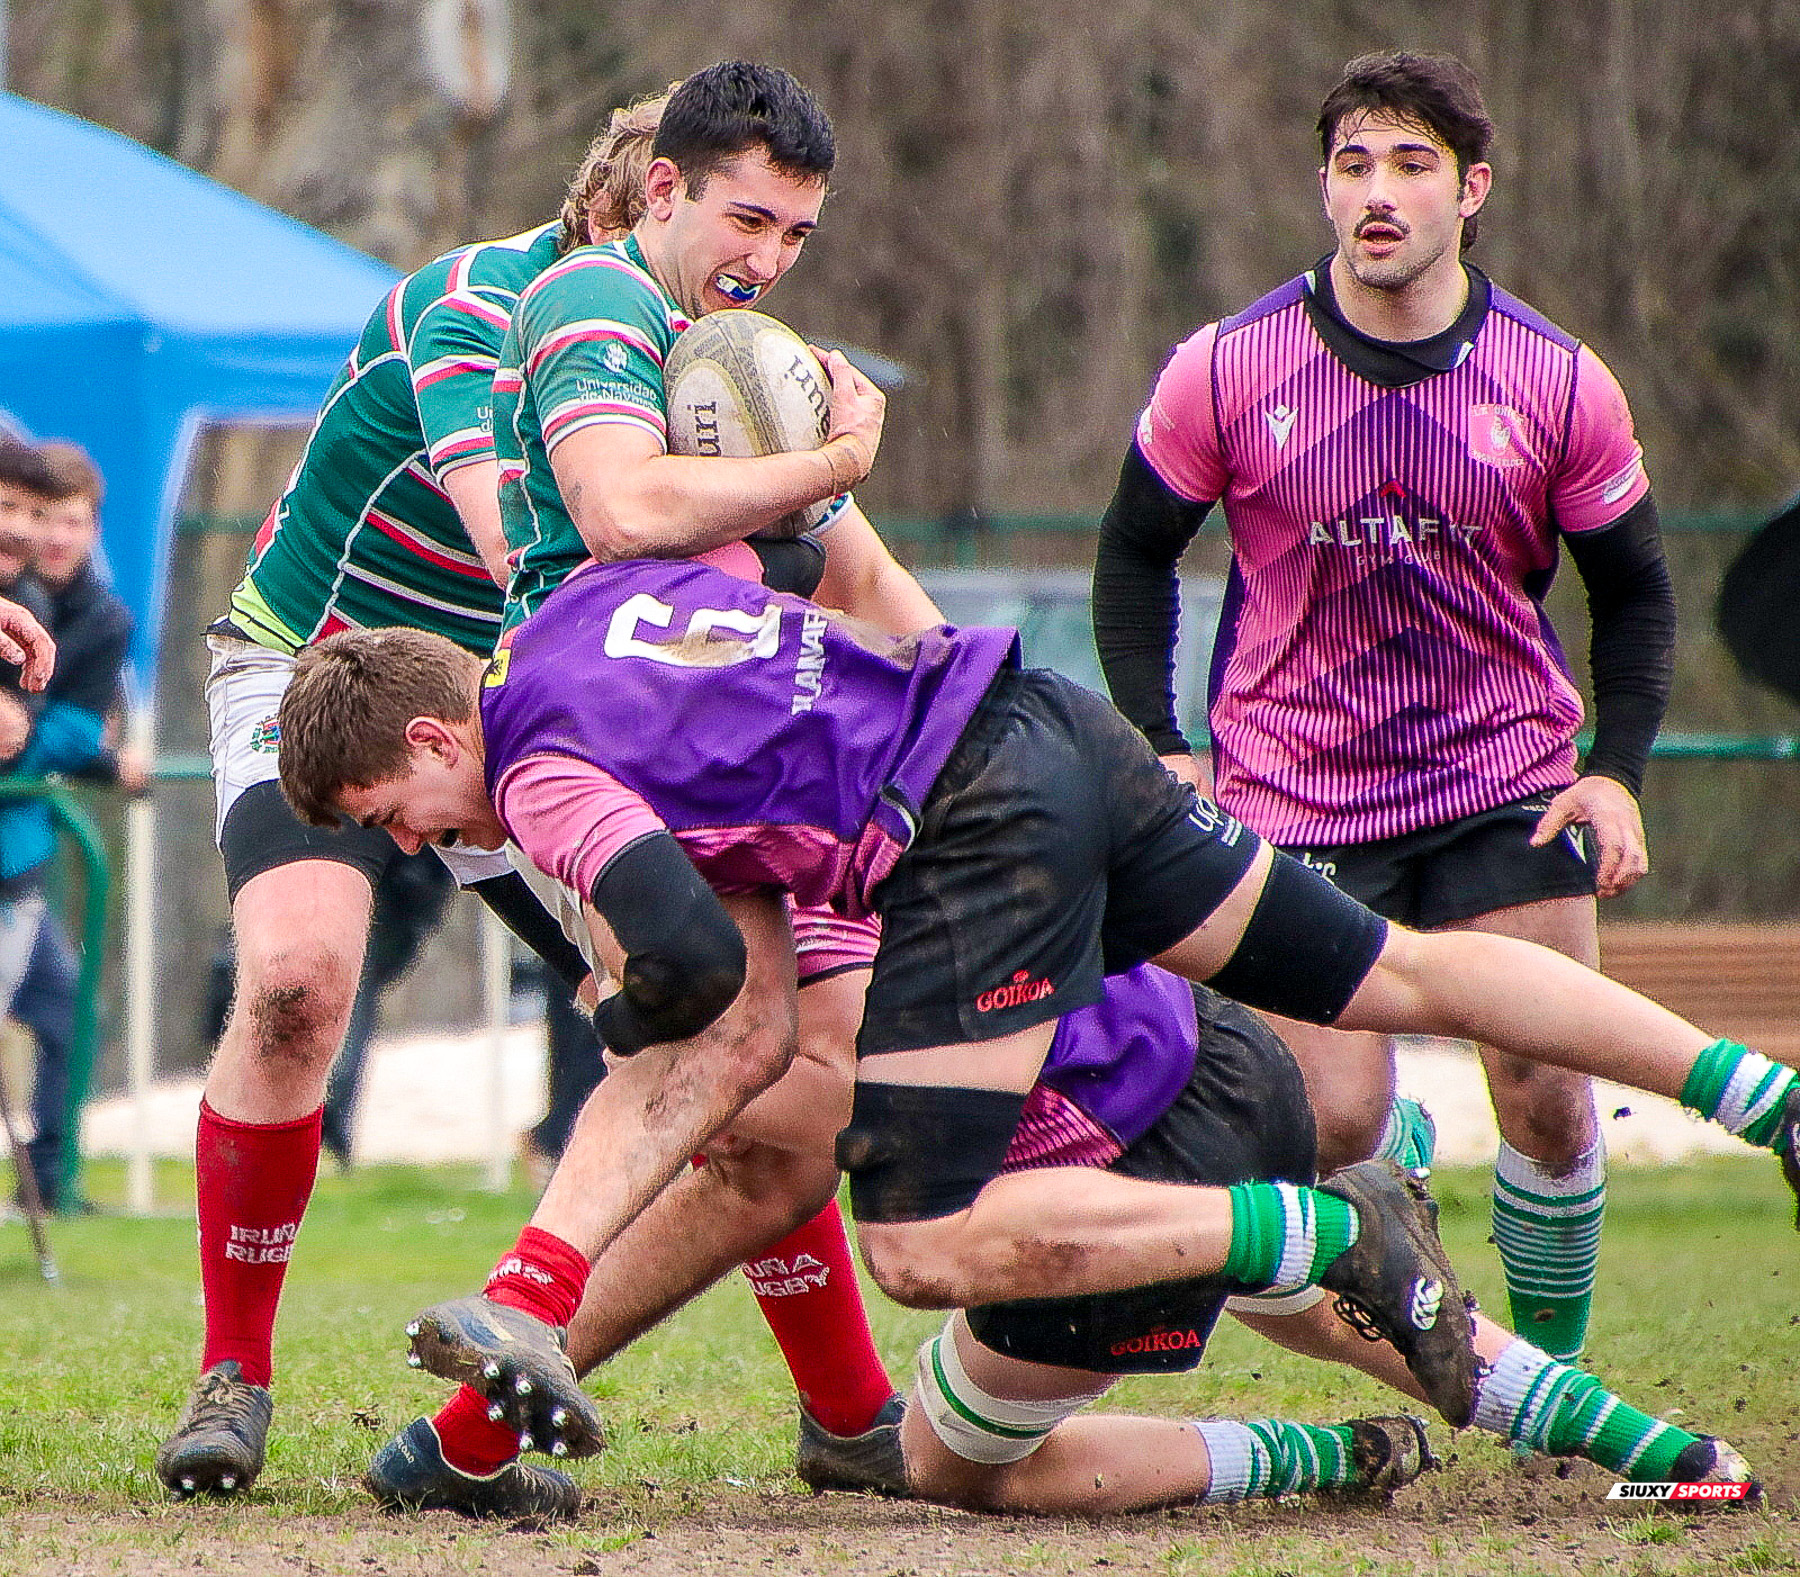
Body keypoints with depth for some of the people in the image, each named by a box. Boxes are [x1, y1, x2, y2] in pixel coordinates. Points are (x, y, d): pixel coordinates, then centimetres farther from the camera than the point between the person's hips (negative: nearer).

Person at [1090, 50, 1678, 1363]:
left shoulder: (1561, 384, -6)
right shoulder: (1227, 372, -9)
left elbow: (1634, 589, 6)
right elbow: (1134, 554, 5)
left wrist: (1619, 772, -6)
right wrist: (1159, 750, -4)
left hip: (1508, 781, 1)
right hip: (1297, 796, -1)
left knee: (1548, 1105, -8)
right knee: (1334, 1125, -11)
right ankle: (1400, 1155, 27)